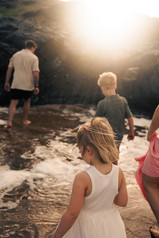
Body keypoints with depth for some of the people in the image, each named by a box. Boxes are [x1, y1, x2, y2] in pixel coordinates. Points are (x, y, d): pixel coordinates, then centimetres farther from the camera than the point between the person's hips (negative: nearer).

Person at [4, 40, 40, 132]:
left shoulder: (15, 55, 7)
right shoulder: (34, 57, -5)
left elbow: (9, 70, 7)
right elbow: (36, 73, -12)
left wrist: (7, 82, 13)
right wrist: (36, 86, -8)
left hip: (16, 84, 2)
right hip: (28, 85, -1)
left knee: (13, 103, 0)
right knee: (27, 101, 21)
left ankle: (9, 122, -15)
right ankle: (25, 120, 32)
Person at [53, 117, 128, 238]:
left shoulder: (82, 179, -30)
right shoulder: (119, 173, -16)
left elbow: (72, 213, -24)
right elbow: (122, 202, -3)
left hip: (88, 226, -4)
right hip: (111, 226, 4)